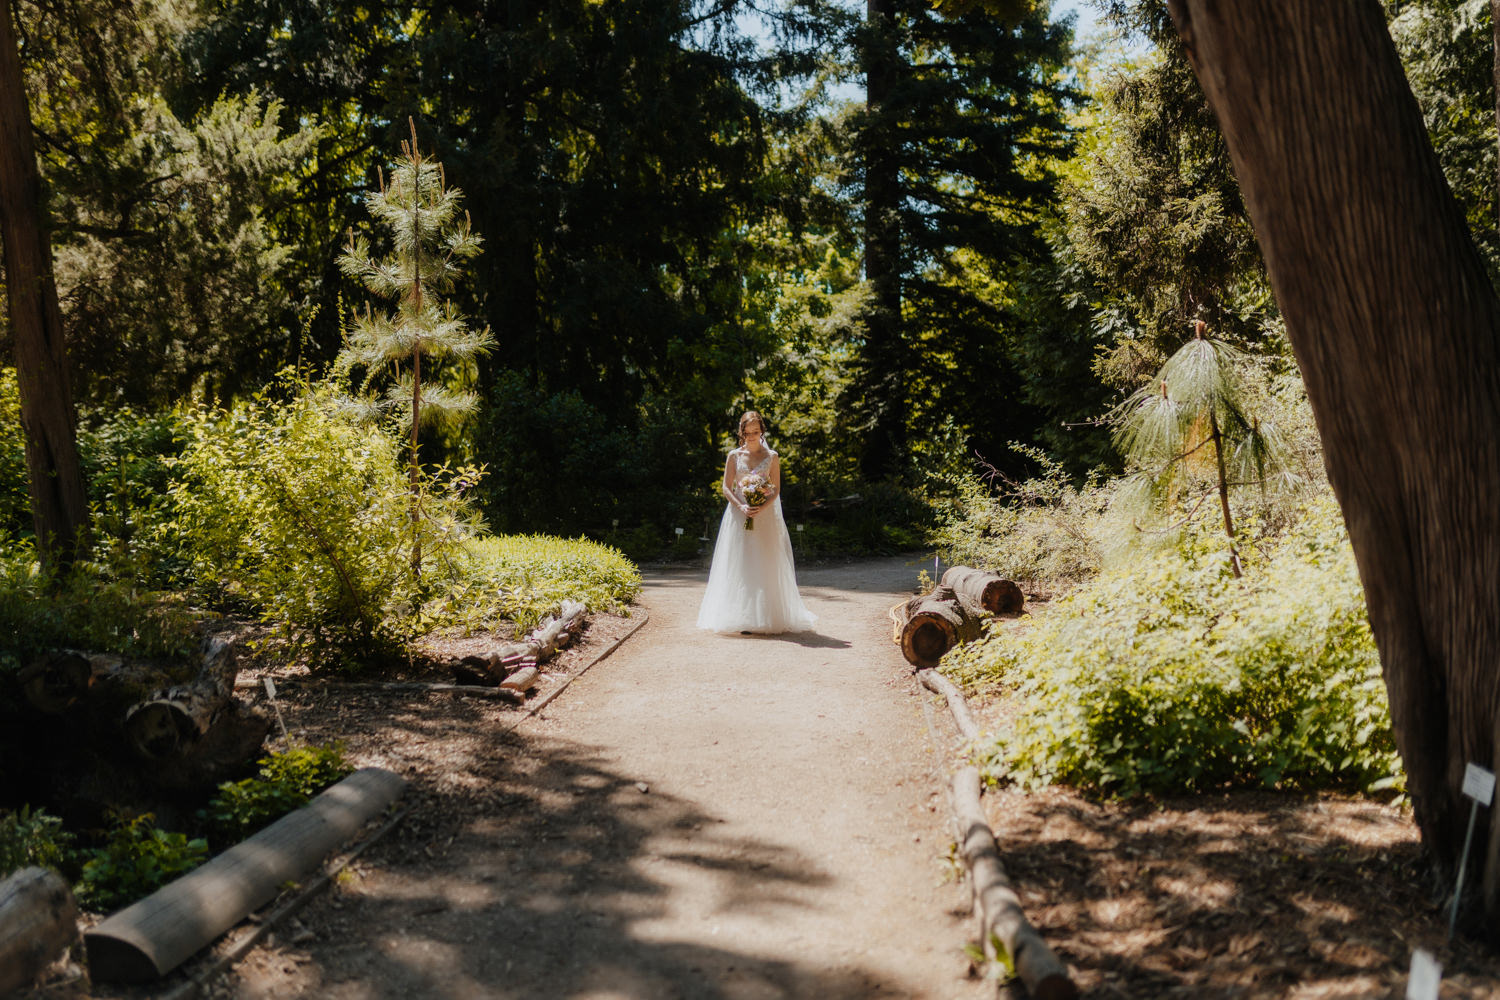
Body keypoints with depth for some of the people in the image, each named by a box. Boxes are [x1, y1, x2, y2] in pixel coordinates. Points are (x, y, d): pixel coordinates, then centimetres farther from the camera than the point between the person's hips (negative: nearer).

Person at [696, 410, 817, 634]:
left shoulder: (772, 457, 5)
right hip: (739, 514, 1)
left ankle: (770, 619, 0)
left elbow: (777, 489, 4)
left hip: (765, 516, -1)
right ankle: (743, 619, 1)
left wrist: (763, 507, -14)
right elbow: (726, 488, 5)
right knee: (740, 566, -2)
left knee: (767, 567, -3)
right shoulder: (734, 456, 6)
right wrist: (741, 507, -12)